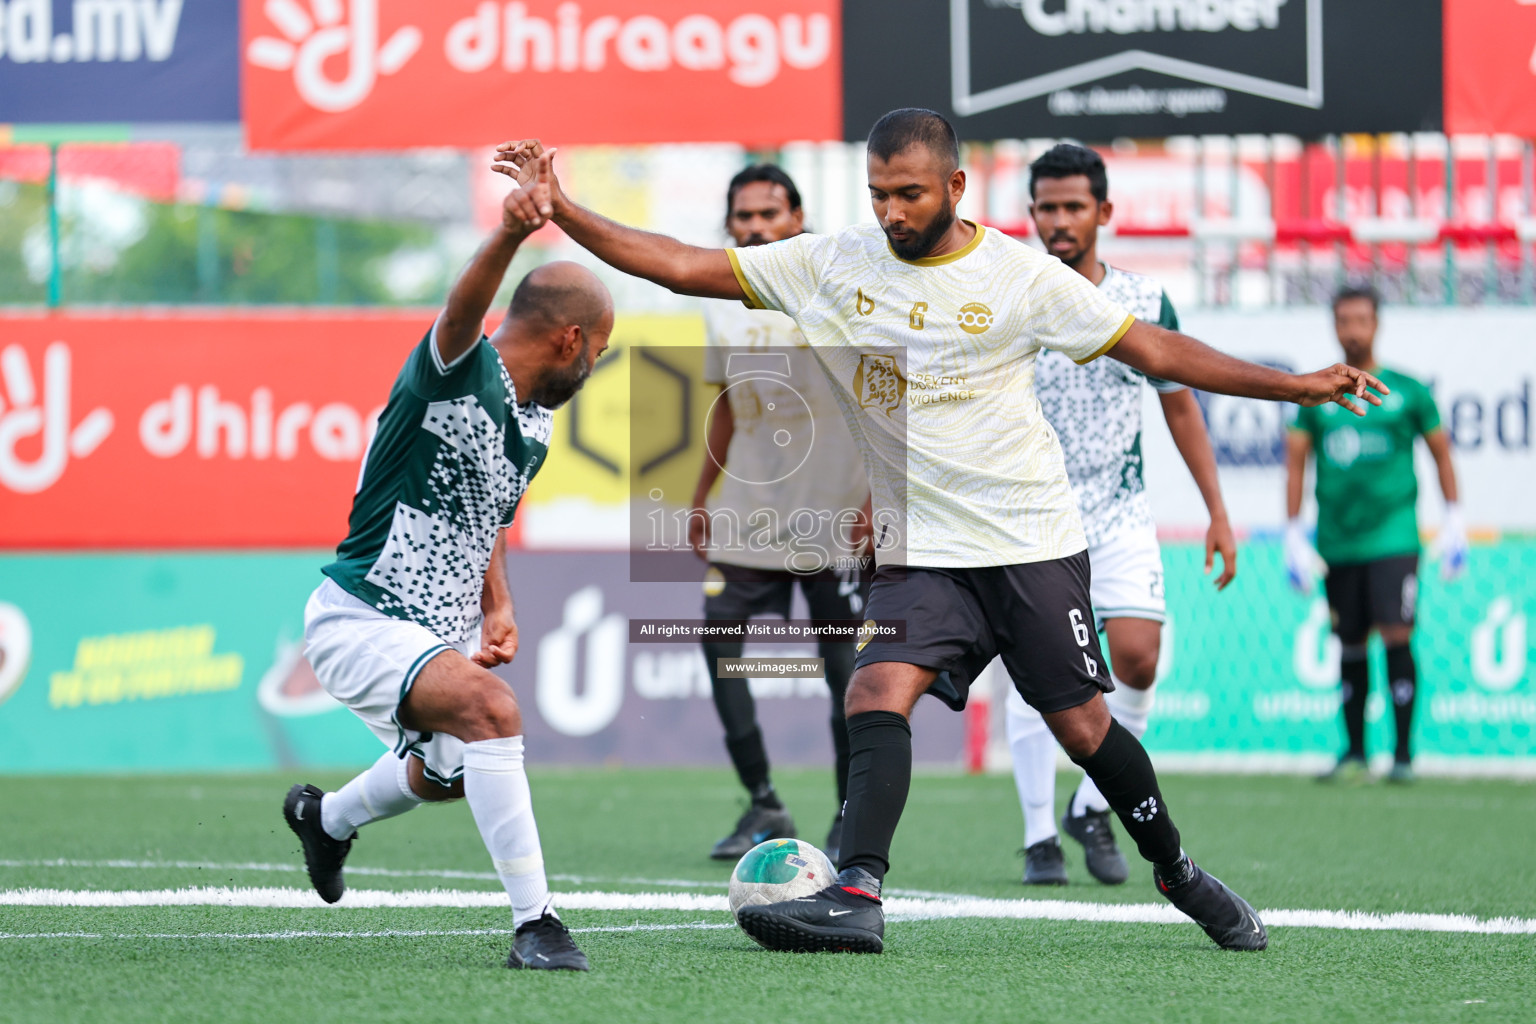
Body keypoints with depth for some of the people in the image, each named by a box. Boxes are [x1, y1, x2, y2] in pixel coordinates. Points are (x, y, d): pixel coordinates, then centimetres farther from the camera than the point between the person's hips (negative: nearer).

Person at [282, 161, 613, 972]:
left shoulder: (535, 427, 7)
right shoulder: (461, 371, -20)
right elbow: (461, 314, -45)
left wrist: (498, 611, 5)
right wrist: (508, 239, -65)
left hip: (439, 629, 10)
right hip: (361, 621, -10)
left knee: (444, 771, 31)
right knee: (490, 710, -33)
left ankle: (326, 818, 63)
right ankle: (534, 924, -30)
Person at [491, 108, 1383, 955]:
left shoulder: (1022, 276, -5)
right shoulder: (831, 266, 0)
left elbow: (1155, 349, -1)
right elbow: (682, 266, -2)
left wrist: (1301, 386, -5)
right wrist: (562, 211, -13)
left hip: (1034, 541, -2)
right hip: (920, 552, 2)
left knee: (1082, 723, 2)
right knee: (878, 689, -21)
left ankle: (1178, 872, 25)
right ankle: (858, 896, -30)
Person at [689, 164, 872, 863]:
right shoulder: (720, 305, 11)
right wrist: (702, 498, 23)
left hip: (832, 516, -5)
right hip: (746, 511, 5)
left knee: (845, 666, -3)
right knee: (717, 643, -7)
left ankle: (851, 818, 9)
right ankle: (764, 807, 3)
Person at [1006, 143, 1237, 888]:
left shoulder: (1144, 303, 3)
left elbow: (1180, 407, 12)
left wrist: (1217, 512, 9)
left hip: (1120, 513, 1)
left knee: (1137, 656, -12)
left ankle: (1091, 808, 7)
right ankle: (1040, 835, 3)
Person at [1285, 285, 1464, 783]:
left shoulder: (1406, 391, 3)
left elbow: (1441, 454, 10)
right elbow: (1296, 461, 9)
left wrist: (1453, 521, 5)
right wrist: (1293, 533, 2)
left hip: (1393, 536, -2)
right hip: (1338, 544, 3)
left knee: (1396, 636, -13)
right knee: (1351, 648, 6)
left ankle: (1403, 753, -6)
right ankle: (1354, 751, 17)